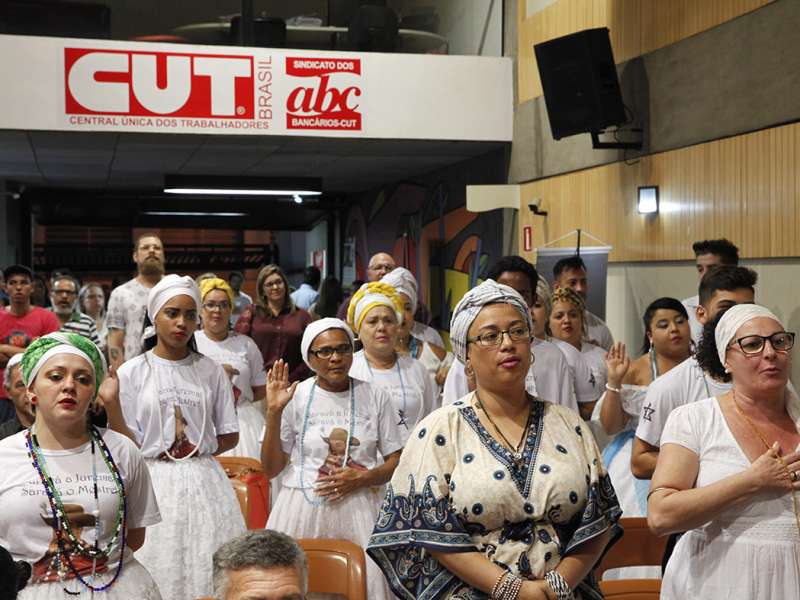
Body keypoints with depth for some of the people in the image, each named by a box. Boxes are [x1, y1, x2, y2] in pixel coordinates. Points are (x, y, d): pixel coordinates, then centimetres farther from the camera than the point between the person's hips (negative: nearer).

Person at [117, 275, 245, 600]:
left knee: (211, 571, 0)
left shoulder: (210, 371, 6)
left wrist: (196, 452, -3)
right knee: (160, 573, 1)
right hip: (154, 484, -1)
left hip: (204, 483, 2)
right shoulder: (132, 373, 0)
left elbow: (229, 436, 9)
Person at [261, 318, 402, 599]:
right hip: (303, 509, 0)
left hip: (359, 508, 1)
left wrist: (361, 478, -10)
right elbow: (271, 469, 2)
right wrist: (273, 413, -9)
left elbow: (397, 462, 8)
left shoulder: (375, 397, 5)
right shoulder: (295, 397, 1)